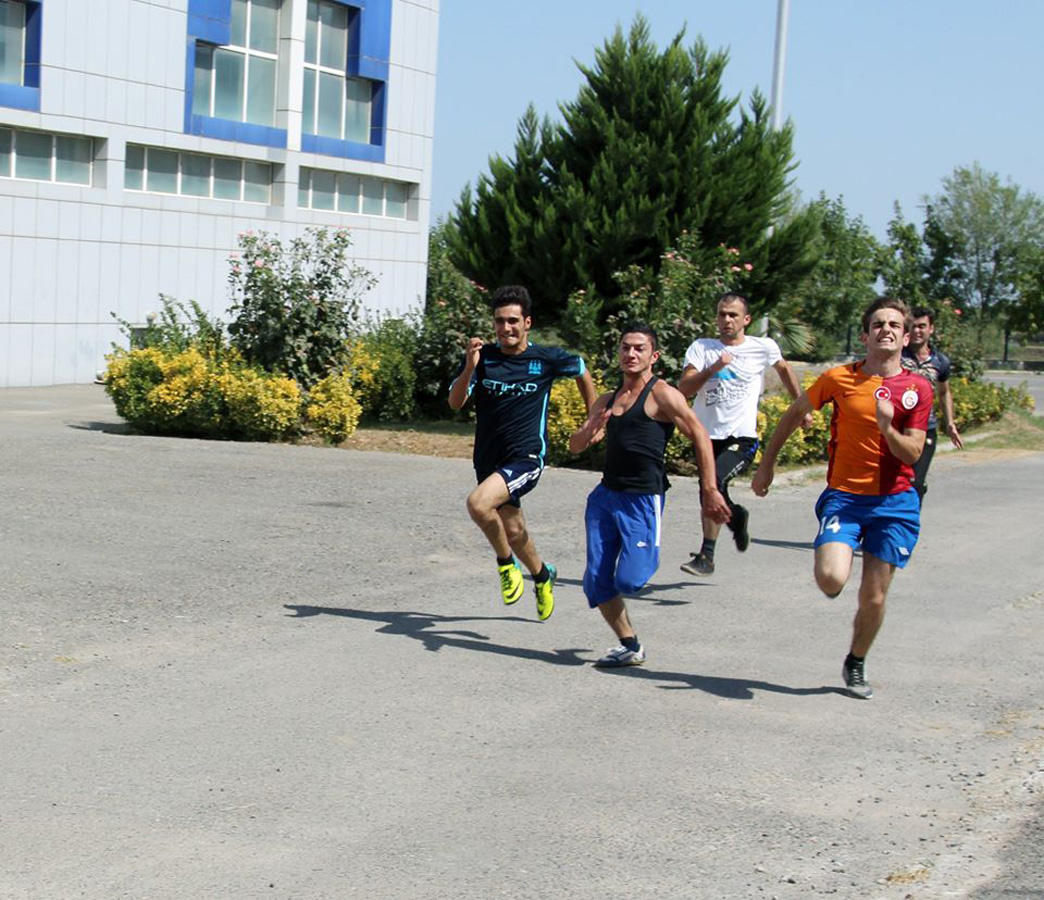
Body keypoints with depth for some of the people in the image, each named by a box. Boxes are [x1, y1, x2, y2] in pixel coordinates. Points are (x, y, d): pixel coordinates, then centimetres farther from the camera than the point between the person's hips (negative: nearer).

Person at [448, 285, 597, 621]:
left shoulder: (546, 359, -6)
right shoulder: (483, 357, -3)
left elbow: (581, 371, 14)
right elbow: (455, 402, -12)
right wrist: (469, 368, -28)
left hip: (526, 457, -4)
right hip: (489, 459, 4)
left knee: (478, 503, -28)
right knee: (513, 530, 17)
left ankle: (506, 563, -3)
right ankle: (542, 575, 47)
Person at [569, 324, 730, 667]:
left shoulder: (662, 395, -5)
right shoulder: (607, 401, 16)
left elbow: (700, 438, -8)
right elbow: (575, 446, 16)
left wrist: (710, 491, -13)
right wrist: (592, 429, -7)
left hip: (643, 499, -7)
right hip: (605, 495, 7)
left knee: (629, 580, -13)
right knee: (597, 583, 1)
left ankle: (650, 555, 23)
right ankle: (630, 647, 16)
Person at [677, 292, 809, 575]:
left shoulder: (764, 347, 3)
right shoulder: (701, 348, 3)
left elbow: (784, 368, 24)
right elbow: (684, 389, -7)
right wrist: (714, 368, -19)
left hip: (742, 437, -3)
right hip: (708, 435, 3)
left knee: (714, 482, -26)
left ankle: (706, 555, -19)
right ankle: (737, 516, 42)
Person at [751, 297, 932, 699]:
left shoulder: (918, 388, -1)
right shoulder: (839, 378, -3)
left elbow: (912, 454, -5)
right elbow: (794, 414, 12)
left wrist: (887, 428, -25)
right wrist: (766, 464, 13)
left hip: (894, 502, 1)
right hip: (844, 496, -1)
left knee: (874, 598, 4)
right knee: (831, 579, -24)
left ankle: (856, 665, 30)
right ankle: (836, 555, 15)